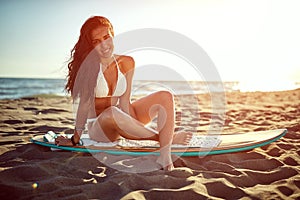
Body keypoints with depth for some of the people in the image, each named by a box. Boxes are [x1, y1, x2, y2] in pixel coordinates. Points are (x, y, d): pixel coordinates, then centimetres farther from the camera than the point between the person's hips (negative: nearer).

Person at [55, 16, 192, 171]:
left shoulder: (126, 63, -5)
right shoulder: (88, 67, -14)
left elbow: (125, 102, -10)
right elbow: (85, 103, -16)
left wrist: (132, 124, -23)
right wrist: (75, 139, -18)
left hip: (122, 120, 4)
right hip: (99, 128, -4)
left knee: (165, 96, -14)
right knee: (112, 113, -41)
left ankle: (165, 155, -32)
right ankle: (170, 138, -26)